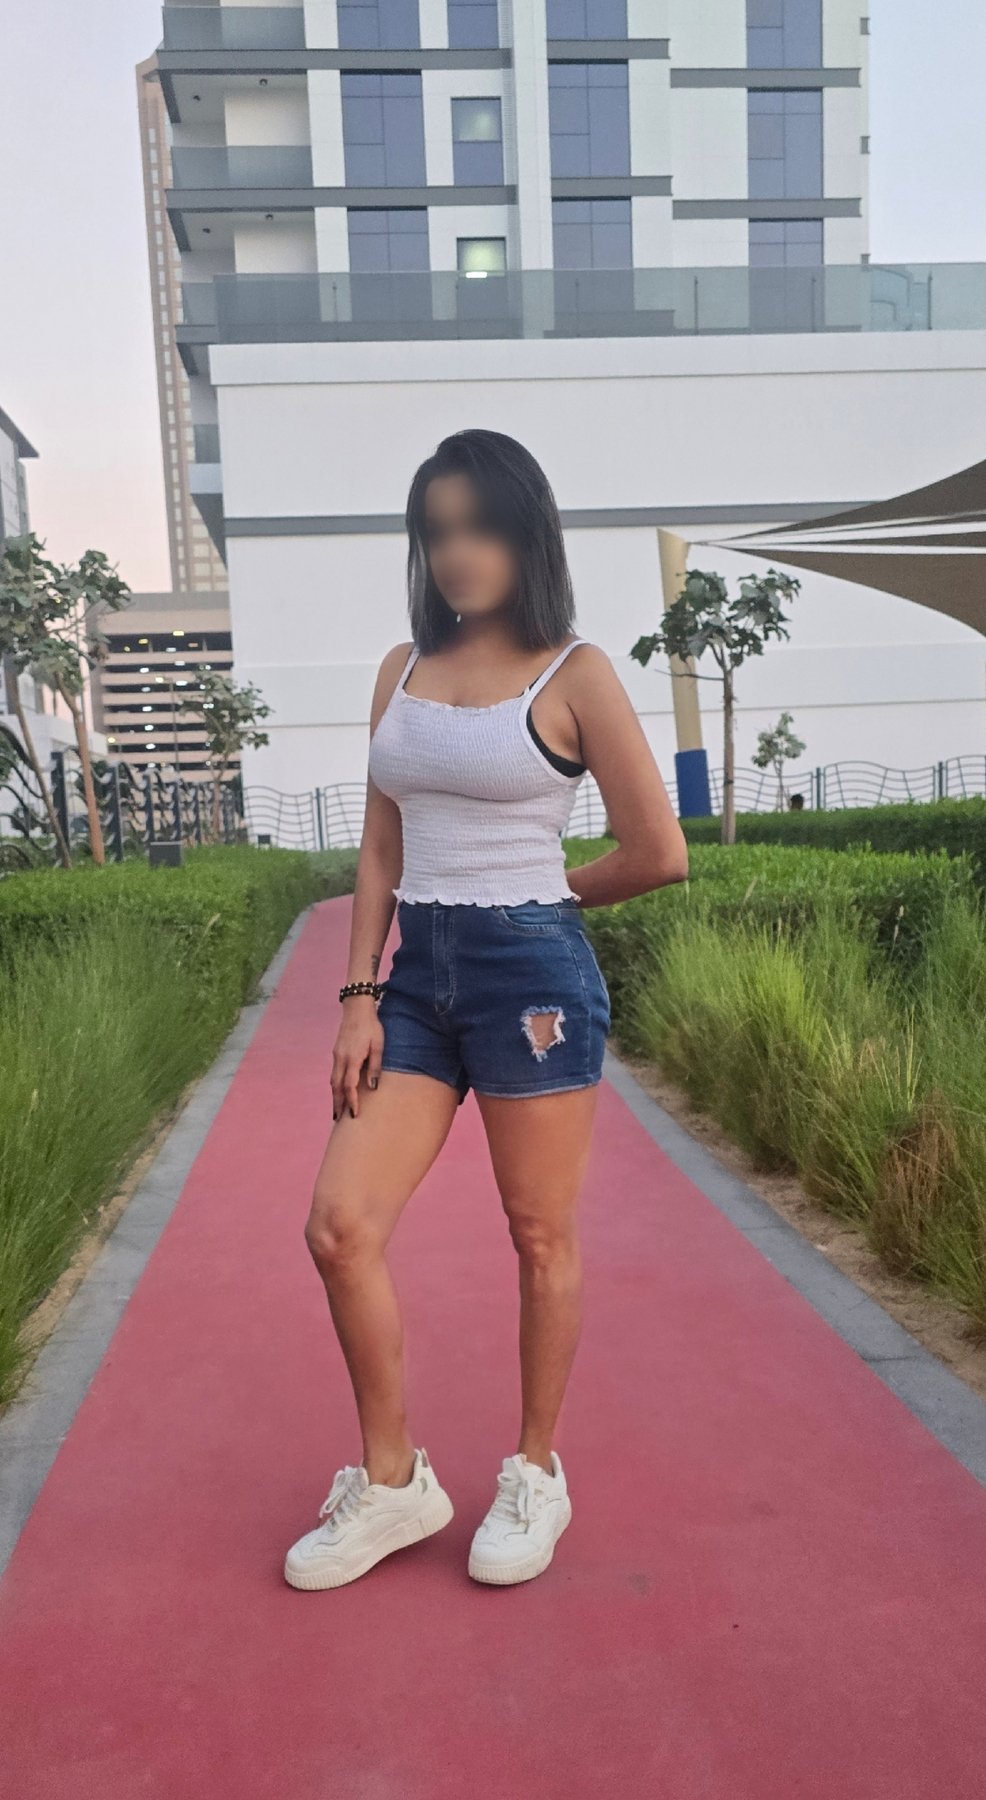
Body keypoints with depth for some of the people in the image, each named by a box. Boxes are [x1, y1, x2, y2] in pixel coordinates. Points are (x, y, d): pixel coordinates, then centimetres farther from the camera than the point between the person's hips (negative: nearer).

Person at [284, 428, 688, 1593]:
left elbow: (659, 854, -4)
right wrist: (360, 995, 2)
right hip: (414, 975, 5)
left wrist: (537, 895, 8)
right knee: (339, 1226, 1)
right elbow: (380, 850, 9)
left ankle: (536, 1475, 31)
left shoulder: (573, 675, -3)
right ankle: (392, 1482, 22)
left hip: (532, 973, -5)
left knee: (540, 1234, 8)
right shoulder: (402, 670, 11)